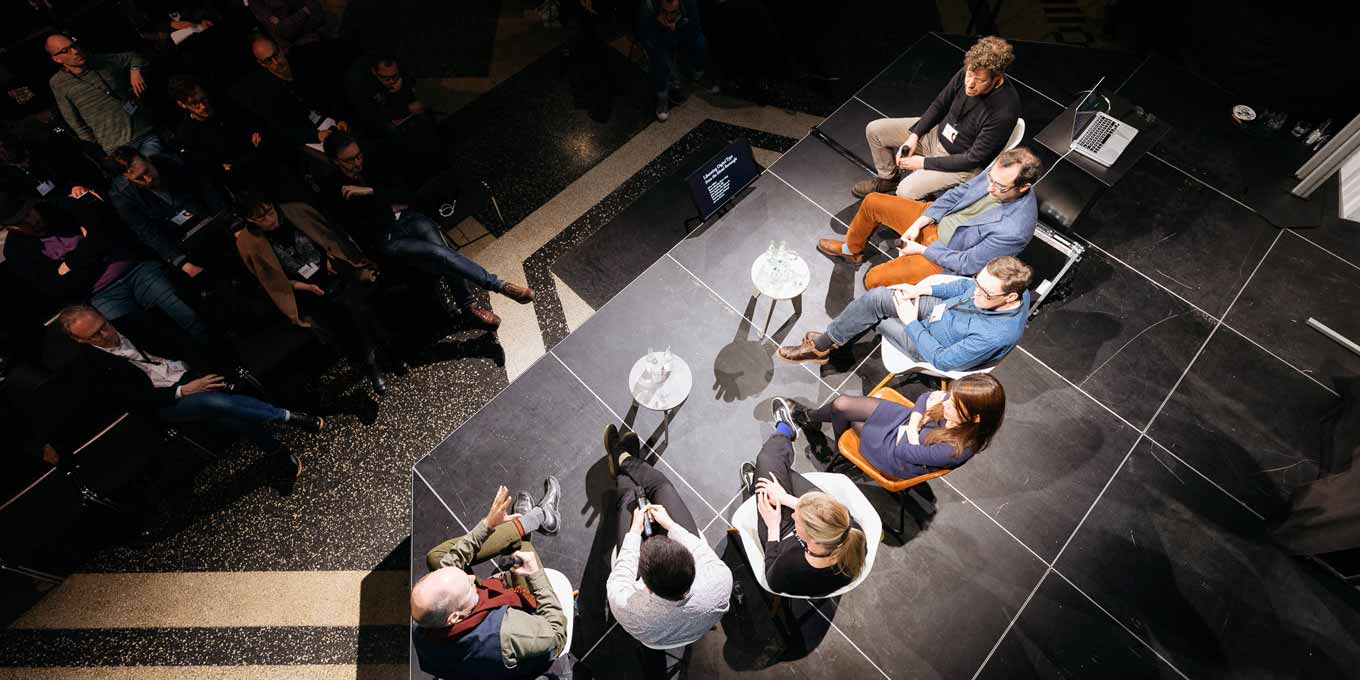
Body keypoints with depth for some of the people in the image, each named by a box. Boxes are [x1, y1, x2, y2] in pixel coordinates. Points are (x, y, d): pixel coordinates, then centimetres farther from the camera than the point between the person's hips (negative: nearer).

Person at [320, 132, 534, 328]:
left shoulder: (376, 164, 10)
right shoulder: (334, 189, 1)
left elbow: (408, 194, 1)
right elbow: (360, 230, -5)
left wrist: (371, 191, -9)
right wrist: (389, 202, -4)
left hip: (409, 218, 3)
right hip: (388, 239, -3)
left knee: (441, 253, -29)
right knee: (440, 254, -29)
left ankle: (467, 304, -15)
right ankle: (499, 286, -30)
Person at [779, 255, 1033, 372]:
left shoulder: (998, 336, -38)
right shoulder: (1002, 286, -17)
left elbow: (941, 360, -27)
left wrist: (911, 322, -20)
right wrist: (923, 289, -3)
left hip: (933, 342, -7)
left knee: (873, 316, -7)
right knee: (874, 298, -8)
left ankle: (823, 346, 18)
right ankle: (824, 343, 11)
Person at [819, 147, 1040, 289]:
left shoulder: (1015, 230, -32)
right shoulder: (999, 173, -14)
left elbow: (967, 264, -24)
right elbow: (957, 193, 0)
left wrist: (920, 250, -16)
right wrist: (919, 223, -9)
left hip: (946, 258, -7)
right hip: (937, 220, 7)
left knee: (873, 280, -17)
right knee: (872, 202, 6)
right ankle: (851, 250, 33)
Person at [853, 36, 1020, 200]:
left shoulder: (1004, 111, -32)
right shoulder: (967, 74, -14)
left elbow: (973, 159, -25)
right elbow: (940, 104, 3)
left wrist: (924, 162, -22)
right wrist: (914, 136, -8)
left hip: (962, 162, -7)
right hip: (938, 131, 7)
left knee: (906, 192, -29)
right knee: (874, 130, 2)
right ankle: (889, 178, 24)